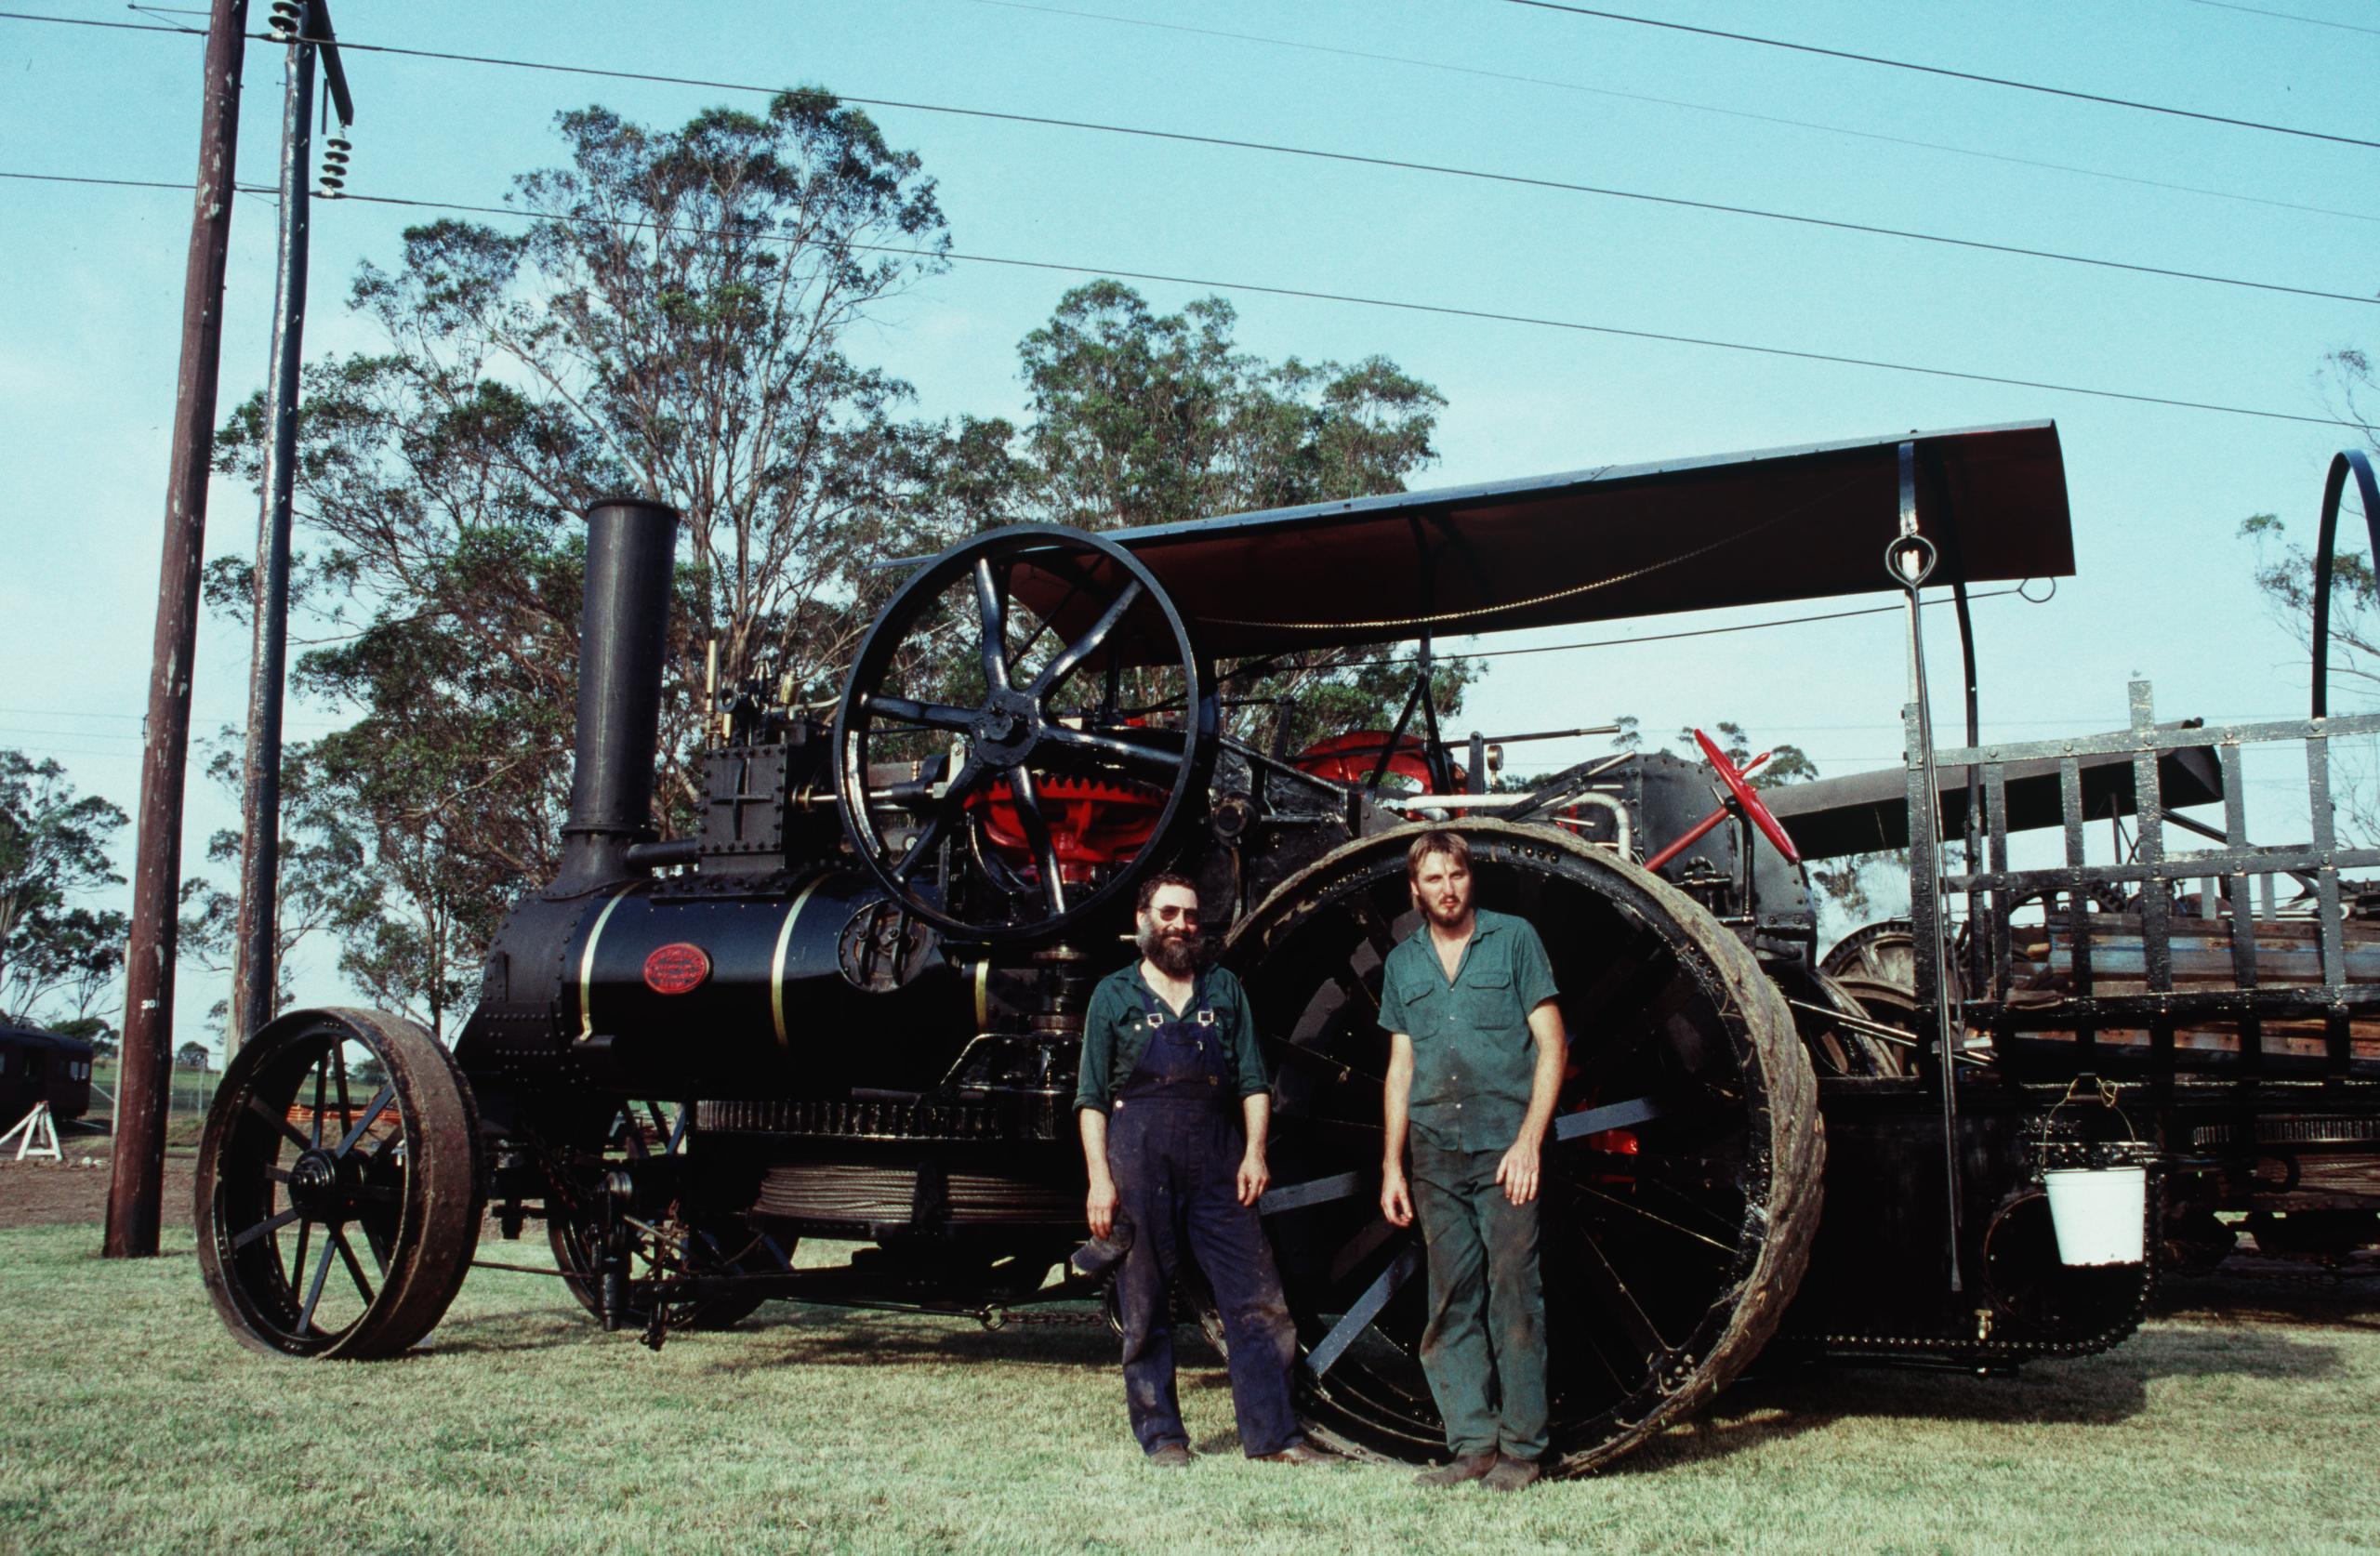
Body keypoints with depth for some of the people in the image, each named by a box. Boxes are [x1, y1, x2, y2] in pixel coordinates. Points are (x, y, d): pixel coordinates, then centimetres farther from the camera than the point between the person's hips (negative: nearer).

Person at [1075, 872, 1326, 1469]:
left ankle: (1272, 1433, 3)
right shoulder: (1115, 995, 9)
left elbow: (1253, 1082, 12)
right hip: (1140, 1161, -2)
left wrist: (1254, 1152, -2)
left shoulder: (1225, 990, 15)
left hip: (1218, 1162, 2)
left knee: (1259, 1301, -3)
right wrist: (1100, 1179, -5)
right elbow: (1092, 1098, 4)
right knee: (1146, 1310, 3)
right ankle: (1161, 1435, 13)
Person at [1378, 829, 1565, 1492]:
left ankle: (1520, 1446, 2)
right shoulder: (1401, 963, 13)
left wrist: (1529, 1140, -10)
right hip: (1436, 1156, 4)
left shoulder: (1513, 938, 3)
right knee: (1452, 1302, 3)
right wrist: (1392, 1164, 11)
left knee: (1513, 1293, -4)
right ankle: (1472, 1443, 10)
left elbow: (1551, 1045, -1)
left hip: (1505, 1147, -4)